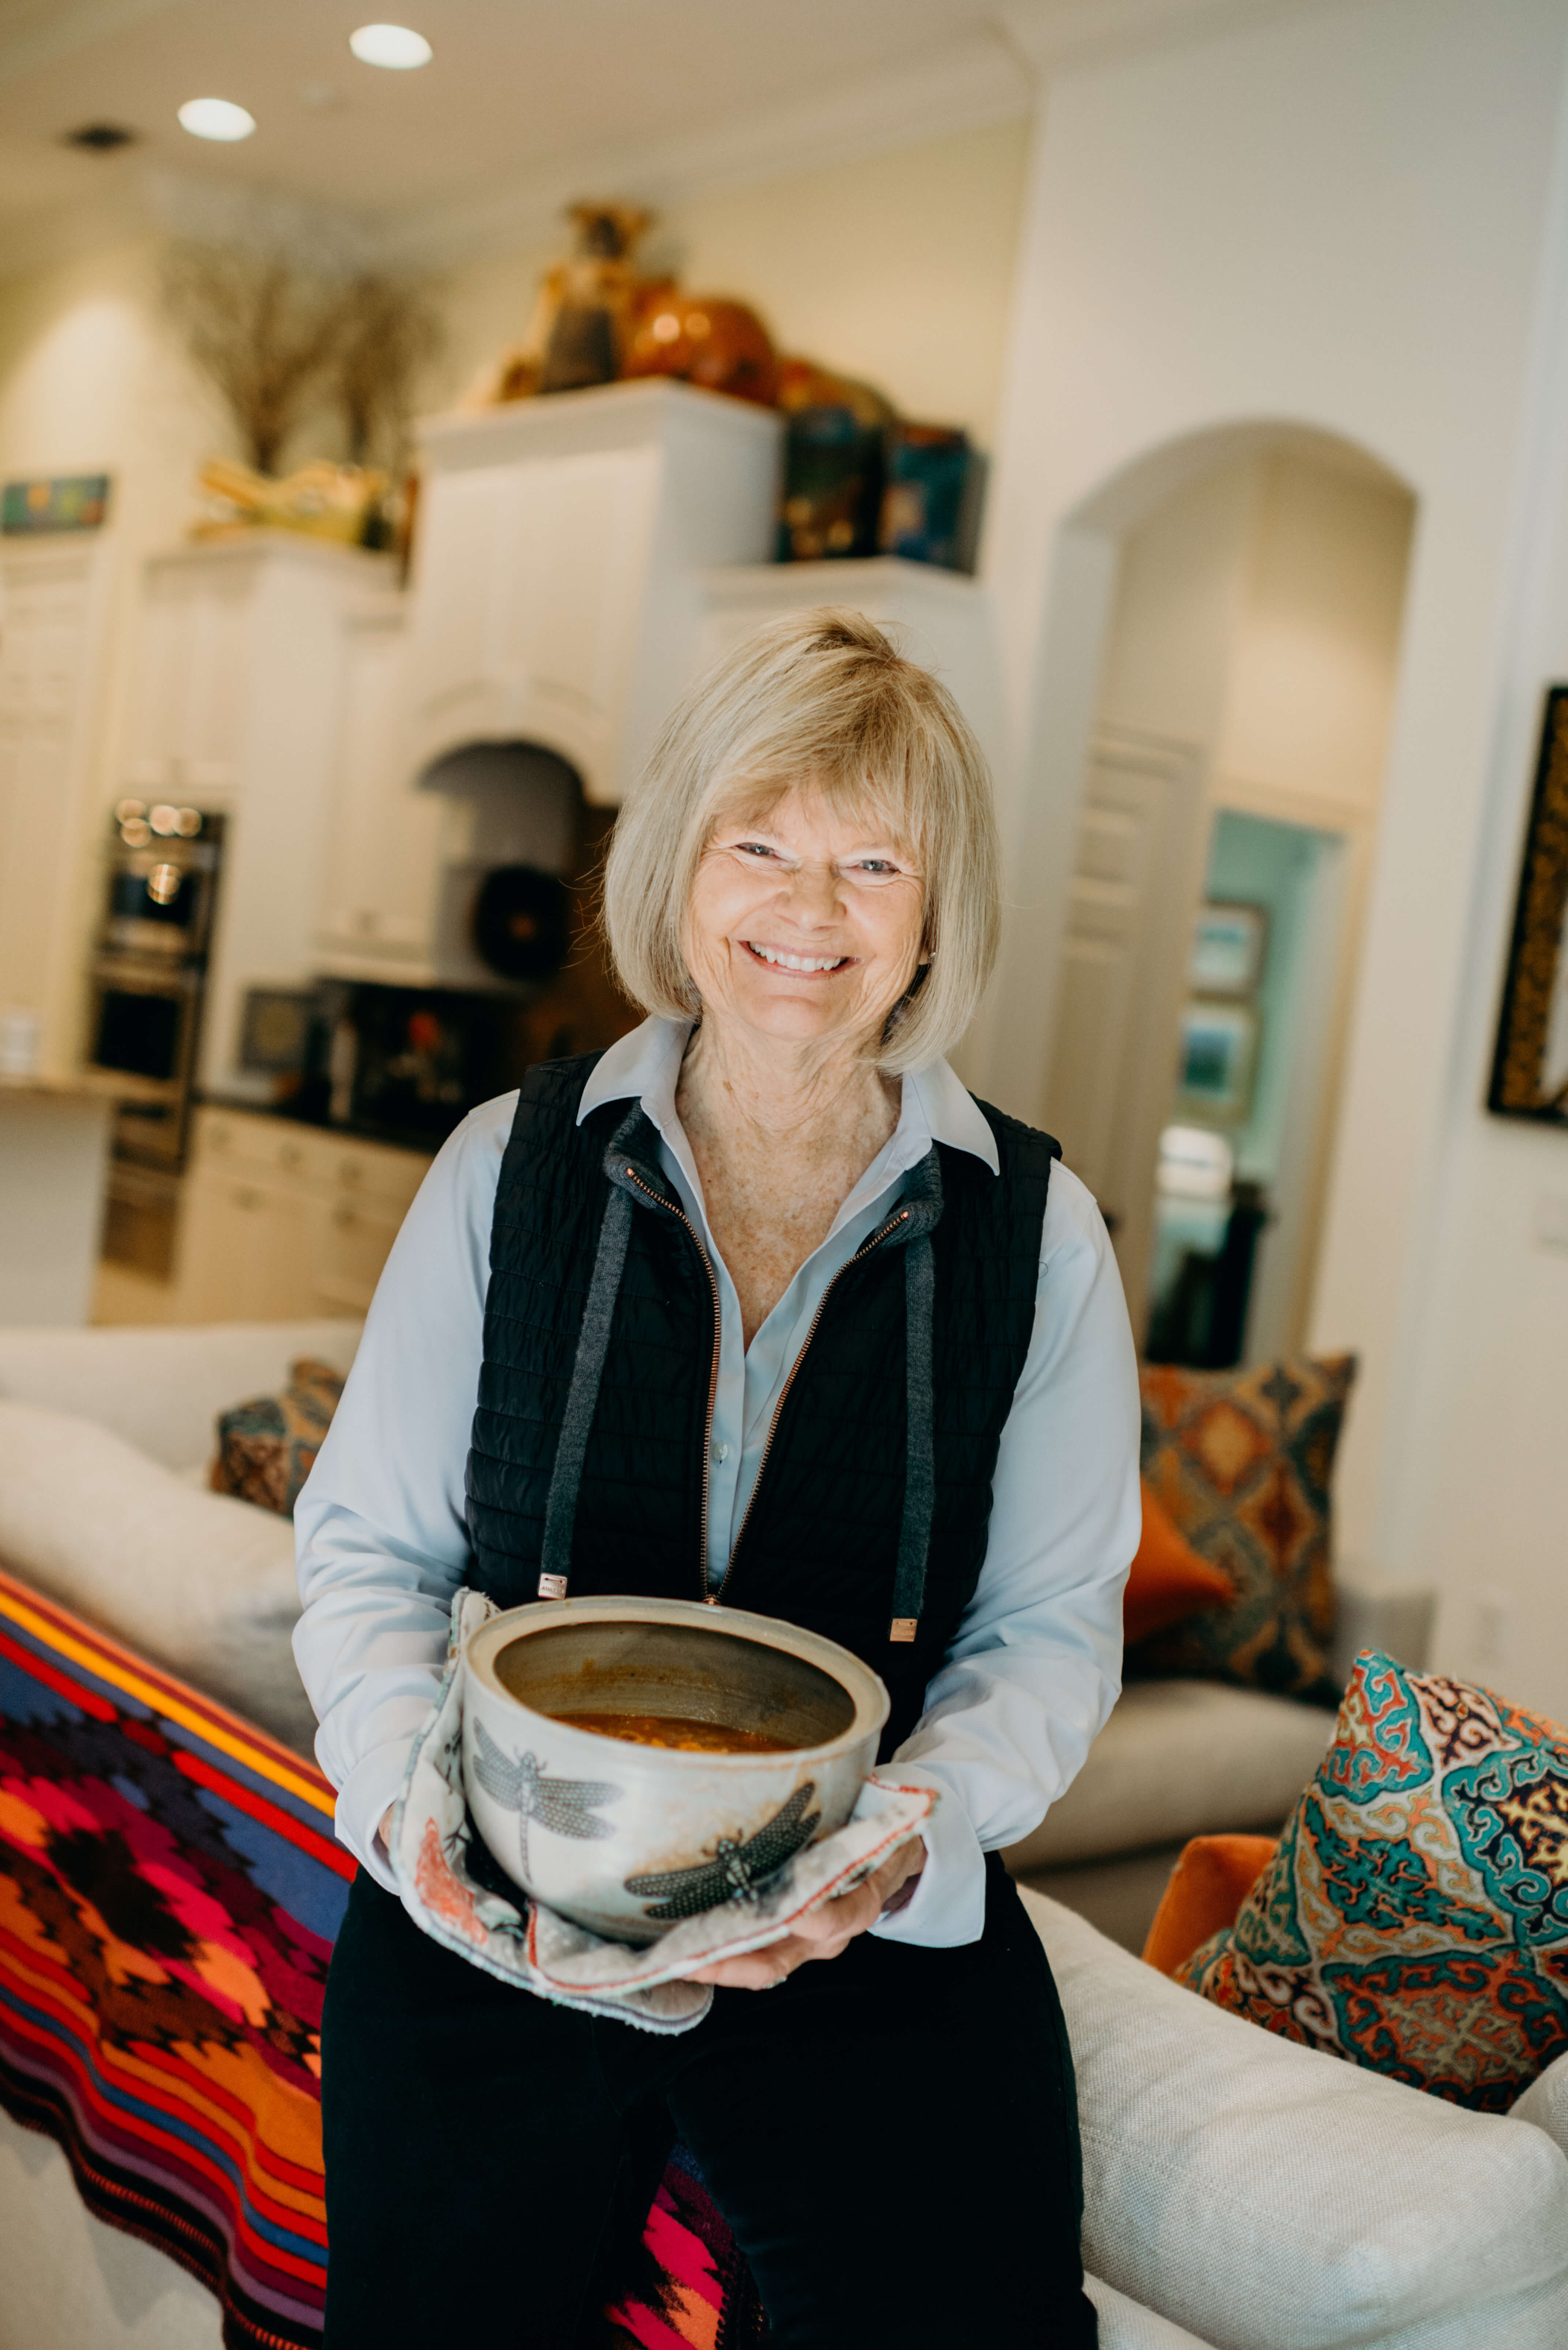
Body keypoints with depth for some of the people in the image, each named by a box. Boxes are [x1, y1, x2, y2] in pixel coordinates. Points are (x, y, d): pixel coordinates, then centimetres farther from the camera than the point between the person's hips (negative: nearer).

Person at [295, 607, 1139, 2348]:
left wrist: (910, 1831, -16)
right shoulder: (512, 1166, 1)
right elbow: (365, 1543, 5)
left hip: (879, 1942, 0)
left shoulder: (1039, 1234, 0)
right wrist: (408, 1781, -14)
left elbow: (1053, 1627, 2)